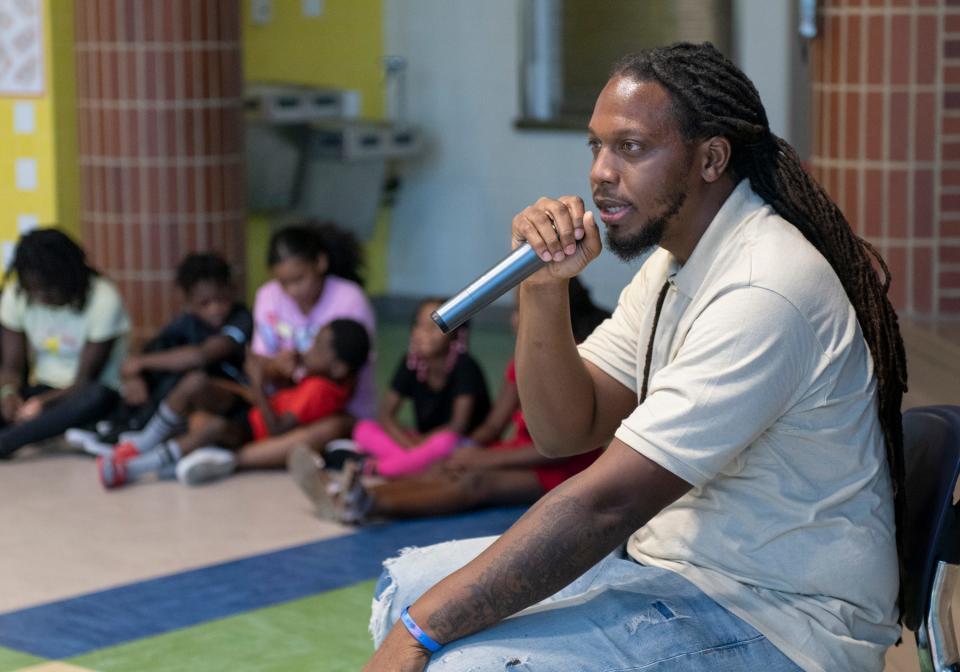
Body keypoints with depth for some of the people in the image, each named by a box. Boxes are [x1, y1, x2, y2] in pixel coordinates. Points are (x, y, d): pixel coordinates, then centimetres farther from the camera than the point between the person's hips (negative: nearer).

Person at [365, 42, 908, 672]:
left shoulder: (763, 290, -24)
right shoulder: (674, 262, 8)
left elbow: (608, 502, -28)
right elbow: (565, 429, 7)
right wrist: (544, 288, -10)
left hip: (777, 620, -10)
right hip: (674, 555, 10)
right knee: (408, 584, 8)